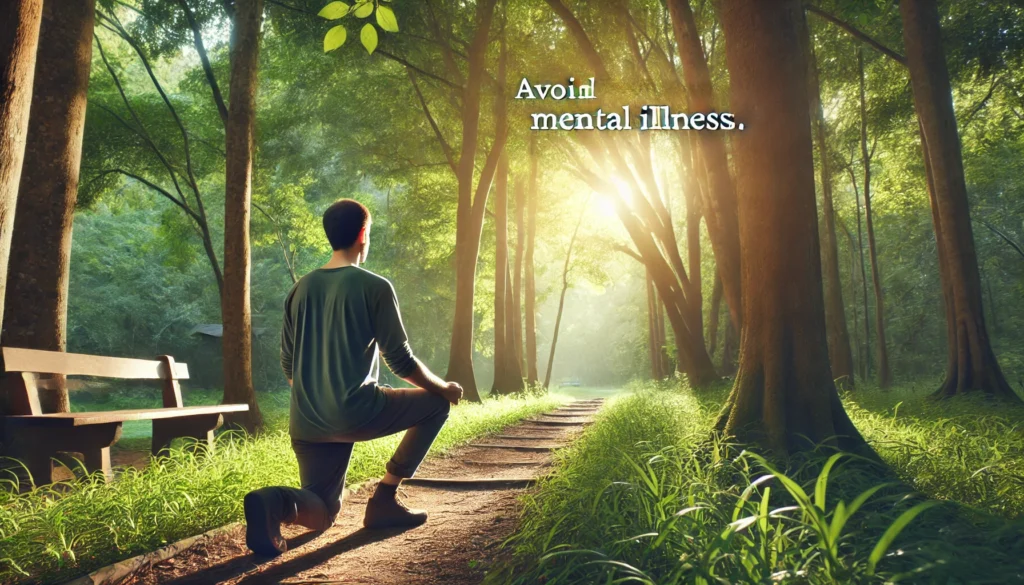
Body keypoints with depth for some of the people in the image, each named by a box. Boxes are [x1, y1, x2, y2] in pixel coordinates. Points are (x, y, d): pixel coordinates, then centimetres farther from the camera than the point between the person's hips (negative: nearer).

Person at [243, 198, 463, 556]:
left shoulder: (301, 289, 12)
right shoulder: (375, 287, -6)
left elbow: (288, 365, 17)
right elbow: (401, 361, -6)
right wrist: (444, 388, 12)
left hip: (306, 423, 6)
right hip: (356, 412, -6)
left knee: (323, 515, 21)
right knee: (437, 404, 17)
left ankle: (277, 501, -16)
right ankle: (384, 499, 12)